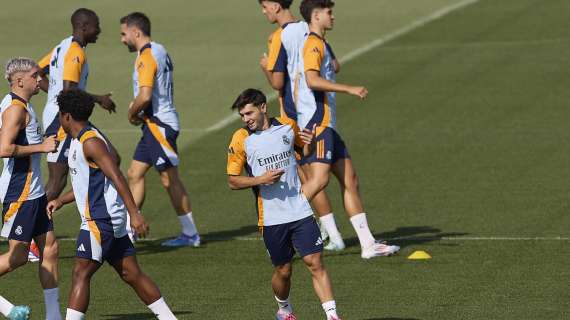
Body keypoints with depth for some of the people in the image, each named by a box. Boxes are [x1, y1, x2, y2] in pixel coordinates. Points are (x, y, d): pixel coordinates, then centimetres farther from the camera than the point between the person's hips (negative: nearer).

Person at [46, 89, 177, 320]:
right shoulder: (81, 141, 17)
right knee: (131, 274, 10)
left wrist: (134, 213, -28)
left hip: (101, 219, -10)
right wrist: (61, 201, 25)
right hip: (110, 219, 10)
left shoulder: (90, 142, -15)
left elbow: (117, 177, -22)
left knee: (81, 274, -9)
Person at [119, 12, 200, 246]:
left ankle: (190, 234, 2)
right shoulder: (159, 51, 15)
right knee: (135, 174, 10)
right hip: (156, 124, 10)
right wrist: (138, 111, 11)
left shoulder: (147, 57, -17)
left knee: (170, 180, -4)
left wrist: (132, 113, -8)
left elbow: (145, 96, -26)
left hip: (159, 125, -10)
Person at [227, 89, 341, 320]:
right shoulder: (241, 139, -4)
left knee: (315, 263, -7)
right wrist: (260, 180, -18)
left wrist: (308, 144, -3)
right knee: (283, 270, 7)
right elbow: (232, 181, -2)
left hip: (300, 212, 1)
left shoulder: (287, 126, 3)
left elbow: (305, 153, 21)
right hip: (270, 218, -1)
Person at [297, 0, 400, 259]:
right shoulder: (314, 44, -10)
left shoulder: (321, 44, 22)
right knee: (320, 178, -21)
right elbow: (312, 80, -25)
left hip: (327, 125, 11)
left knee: (349, 180, 8)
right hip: (317, 122, -11)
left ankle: (368, 244, 8)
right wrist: (349, 89, -26)